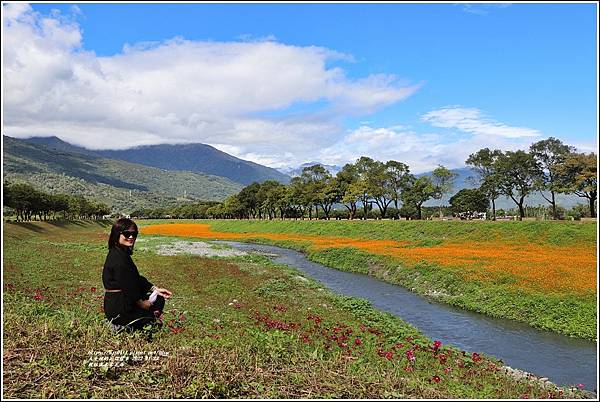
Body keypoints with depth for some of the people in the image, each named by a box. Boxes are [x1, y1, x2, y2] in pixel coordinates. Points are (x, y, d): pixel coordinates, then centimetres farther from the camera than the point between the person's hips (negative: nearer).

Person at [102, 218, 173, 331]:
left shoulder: (123, 253, 10)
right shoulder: (118, 257, -22)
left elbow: (136, 278, 14)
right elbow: (126, 285, -22)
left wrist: (155, 289, 6)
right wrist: (141, 303, -10)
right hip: (119, 308, -9)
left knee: (159, 298, 17)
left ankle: (127, 324, 12)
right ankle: (125, 326, 2)